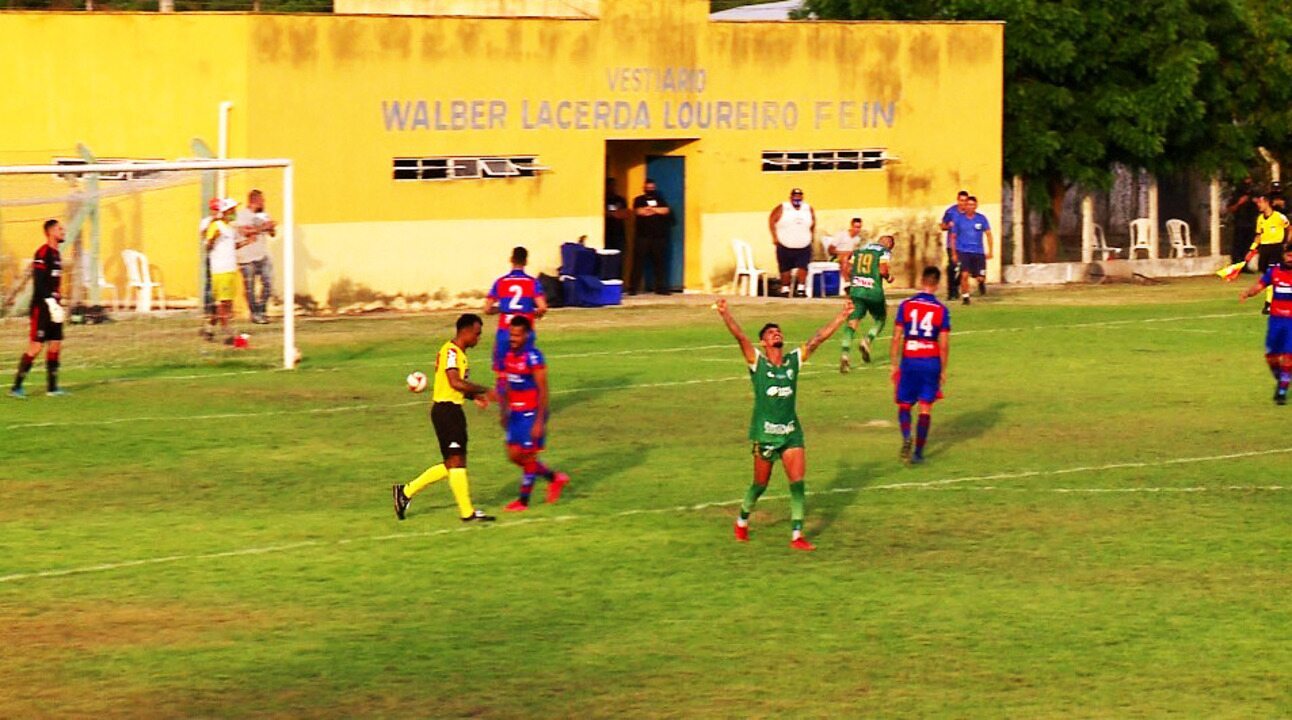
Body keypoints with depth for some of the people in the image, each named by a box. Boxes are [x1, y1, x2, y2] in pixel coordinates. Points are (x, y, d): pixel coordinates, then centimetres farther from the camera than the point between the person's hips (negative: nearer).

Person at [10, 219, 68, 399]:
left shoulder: (57, 254, 15)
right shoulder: (43, 253, -13)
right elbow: (39, 283, -20)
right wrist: (51, 304, -23)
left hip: (54, 308, 9)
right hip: (42, 308, -9)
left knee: (56, 345, 7)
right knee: (36, 346, -9)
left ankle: (52, 387, 13)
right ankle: (16, 387, -5)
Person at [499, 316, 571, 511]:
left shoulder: (533, 357, -17)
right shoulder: (509, 355, 6)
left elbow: (543, 391, -17)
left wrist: (540, 421, -19)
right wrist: (505, 414, 20)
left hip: (531, 414, -8)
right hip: (515, 413, 8)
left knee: (527, 456, 1)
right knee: (514, 455, 9)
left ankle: (523, 500, 12)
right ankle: (554, 477, 26)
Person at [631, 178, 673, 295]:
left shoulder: (660, 200, 17)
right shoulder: (639, 200, 9)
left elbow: (666, 210, -1)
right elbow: (638, 211, -11)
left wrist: (649, 209, -4)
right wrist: (657, 210, -4)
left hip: (658, 236, 2)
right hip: (642, 236, -2)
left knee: (659, 262, 2)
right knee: (638, 262, -5)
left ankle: (661, 287, 5)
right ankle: (633, 288, -4)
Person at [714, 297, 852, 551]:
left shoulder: (794, 360, 6)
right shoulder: (756, 361, -5)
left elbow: (818, 338, 5)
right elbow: (739, 336, -20)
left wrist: (841, 317, 1)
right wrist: (725, 315, -35)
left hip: (791, 432, 3)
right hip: (765, 432, -3)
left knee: (798, 483, -6)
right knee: (760, 485, 9)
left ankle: (796, 536, -1)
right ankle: (742, 522, 35)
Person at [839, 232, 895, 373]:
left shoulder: (860, 249, 19)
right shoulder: (885, 252, 3)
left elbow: (847, 269, 13)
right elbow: (883, 270, -12)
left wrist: (848, 284, 23)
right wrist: (889, 277, 9)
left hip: (856, 290, 3)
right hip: (873, 291, -3)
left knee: (852, 322, -3)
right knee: (880, 319, 21)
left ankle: (846, 353, -21)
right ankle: (867, 341, -4)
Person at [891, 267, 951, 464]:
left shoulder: (906, 305, -2)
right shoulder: (942, 310, -3)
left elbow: (896, 338, -2)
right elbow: (944, 344, -2)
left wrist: (894, 365, 7)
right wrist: (943, 370, 9)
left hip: (909, 361, 0)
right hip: (932, 362, 0)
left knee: (904, 405, 13)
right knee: (926, 408, 7)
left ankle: (906, 437, -14)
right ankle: (918, 452, 5)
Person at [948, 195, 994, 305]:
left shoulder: (981, 219, 2)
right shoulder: (958, 219, 1)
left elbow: (988, 234, 6)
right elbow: (953, 237, 7)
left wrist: (990, 251, 0)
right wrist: (954, 253, 3)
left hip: (978, 252, 1)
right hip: (963, 251, -1)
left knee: (980, 278, -2)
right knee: (964, 274, -17)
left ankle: (981, 283, 34)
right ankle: (965, 296, -3)